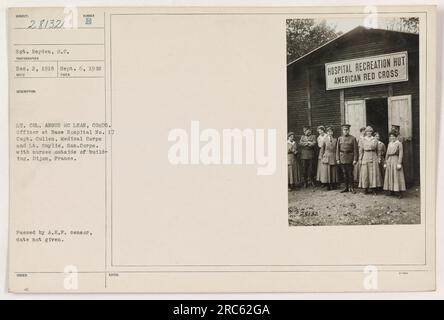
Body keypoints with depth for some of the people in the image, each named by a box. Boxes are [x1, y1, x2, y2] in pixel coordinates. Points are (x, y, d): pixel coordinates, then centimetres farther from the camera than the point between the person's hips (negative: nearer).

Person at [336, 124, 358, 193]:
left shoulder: (353, 138, -2)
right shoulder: (340, 138, 8)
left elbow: (355, 150, -4)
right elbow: (337, 149, 7)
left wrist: (355, 159, -10)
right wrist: (337, 159, 1)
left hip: (350, 158, -3)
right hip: (342, 158, 3)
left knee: (350, 173, 1)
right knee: (344, 174, 7)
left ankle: (351, 187, 11)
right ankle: (347, 187, 15)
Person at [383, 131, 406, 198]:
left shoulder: (399, 143, -4)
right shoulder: (389, 144, 15)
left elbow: (401, 154, -9)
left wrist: (399, 163, -16)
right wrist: (385, 162, 14)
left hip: (396, 160, -6)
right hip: (389, 160, 6)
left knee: (397, 176, -8)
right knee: (389, 176, 6)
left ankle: (400, 192, -6)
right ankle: (391, 190, 13)